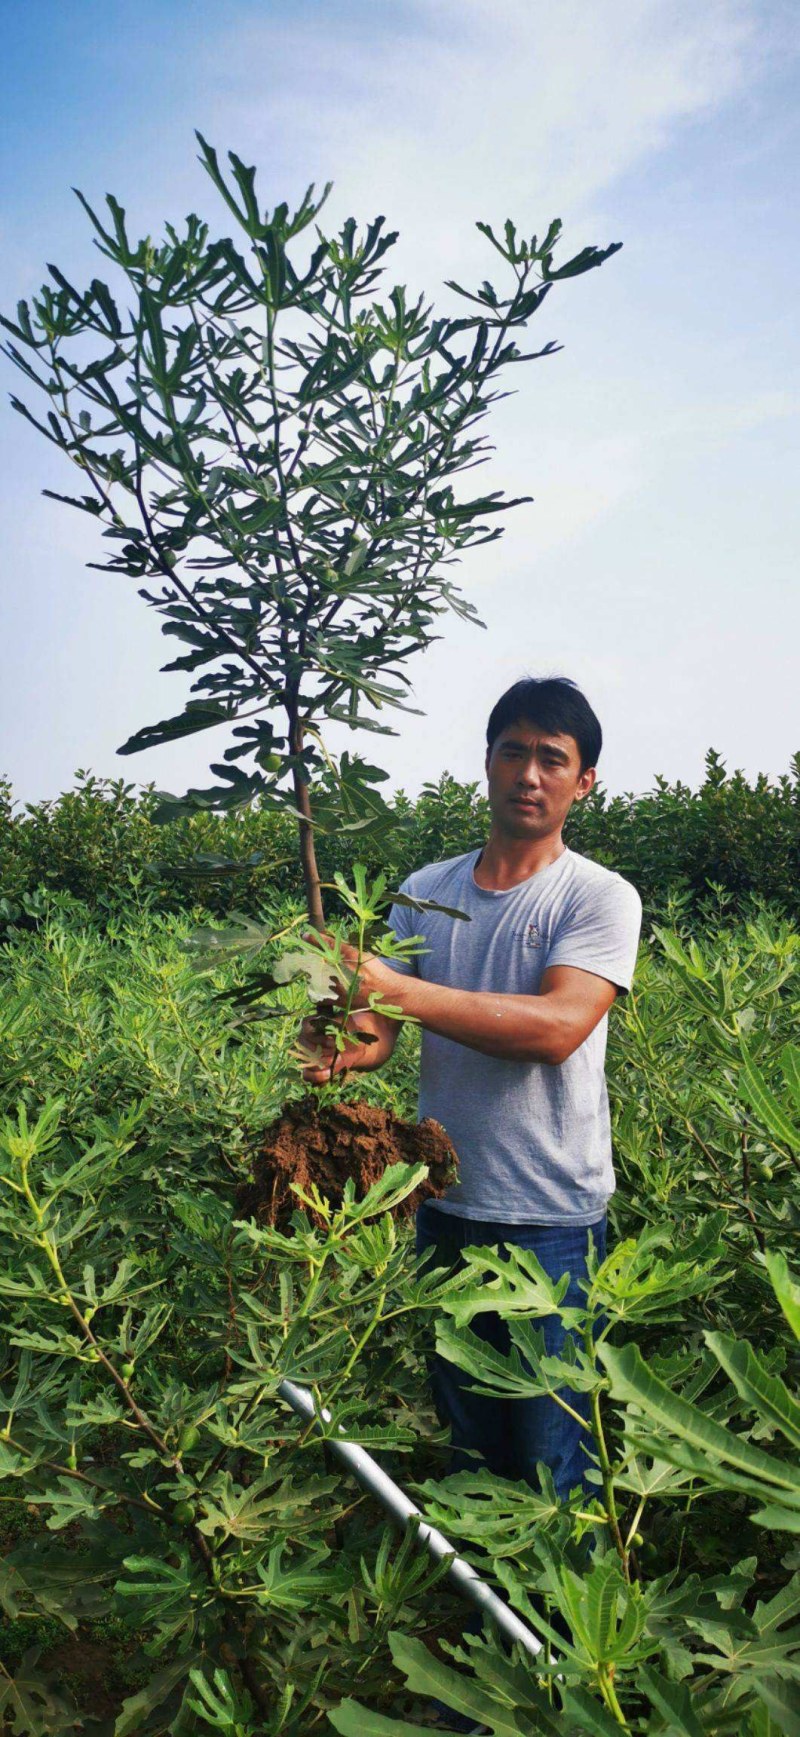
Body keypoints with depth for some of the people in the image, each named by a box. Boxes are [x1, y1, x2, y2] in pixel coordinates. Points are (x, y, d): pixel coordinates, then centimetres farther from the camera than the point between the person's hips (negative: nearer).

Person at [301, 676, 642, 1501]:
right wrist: (345, 1044, -24)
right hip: (444, 1201, 5)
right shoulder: (426, 892, 5)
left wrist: (399, 990, -31)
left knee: (550, 1454, 6)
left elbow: (558, 1028, -23)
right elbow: (383, 1024, 1)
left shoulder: (600, 897, -9)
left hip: (551, 1216, -4)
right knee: (464, 1437, 22)